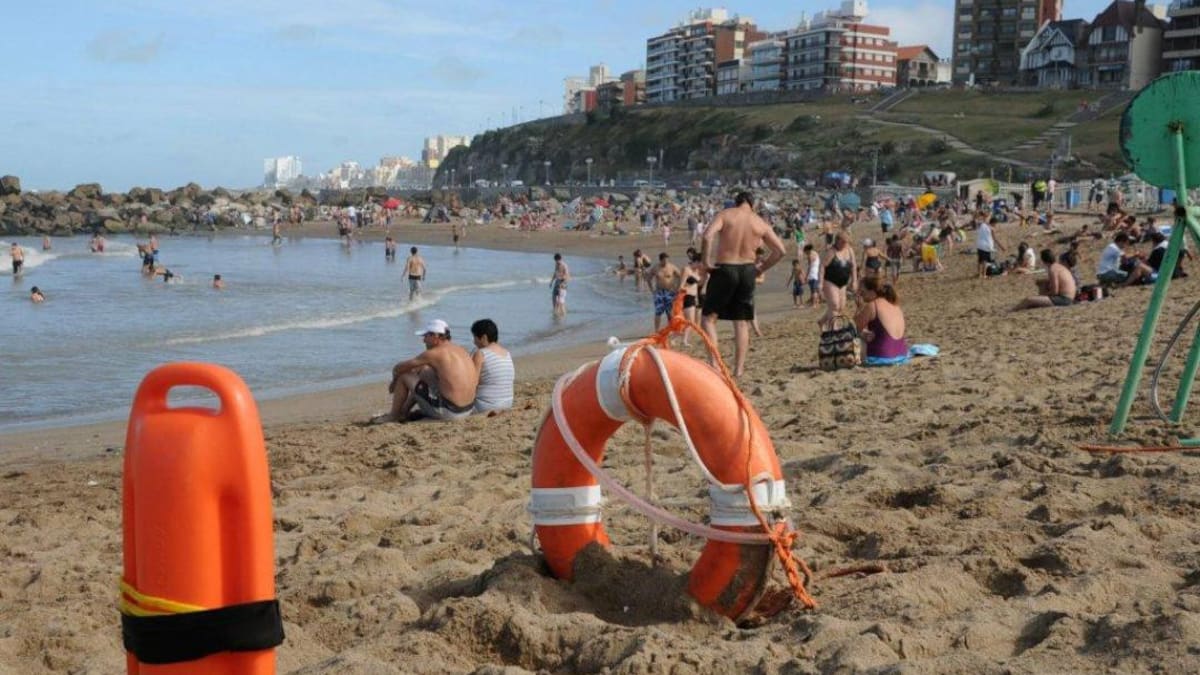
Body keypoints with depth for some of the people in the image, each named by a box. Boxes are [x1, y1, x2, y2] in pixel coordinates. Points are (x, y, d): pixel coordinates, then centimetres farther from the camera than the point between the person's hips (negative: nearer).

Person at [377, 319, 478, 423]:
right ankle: (404, 411, 34)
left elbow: (398, 368, -2)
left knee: (404, 375, 4)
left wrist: (394, 381, 20)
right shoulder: (461, 350, 10)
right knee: (425, 372, 26)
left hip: (447, 411, -8)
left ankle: (393, 415, 21)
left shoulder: (433, 353, -12)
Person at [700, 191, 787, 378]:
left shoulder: (725, 214, -3)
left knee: (709, 317, 6)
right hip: (747, 271, 3)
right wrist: (762, 267, 12)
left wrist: (706, 262, -12)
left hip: (724, 269, -3)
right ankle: (739, 369, 12)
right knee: (742, 322, 11)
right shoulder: (760, 224, 5)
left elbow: (708, 235, -20)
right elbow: (780, 250, 4)